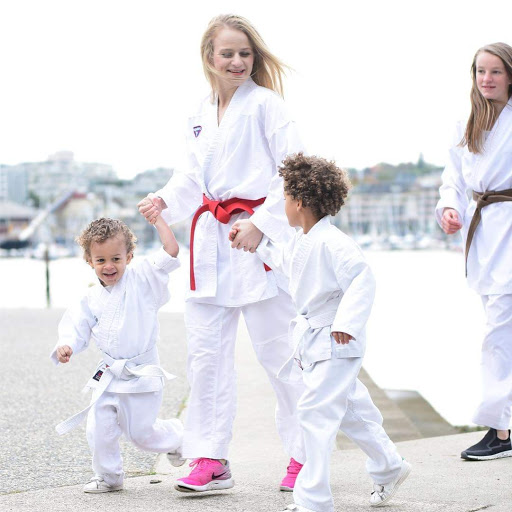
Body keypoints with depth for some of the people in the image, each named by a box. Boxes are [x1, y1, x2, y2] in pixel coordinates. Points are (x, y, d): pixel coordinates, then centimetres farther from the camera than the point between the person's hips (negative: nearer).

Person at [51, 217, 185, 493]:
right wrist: (66, 346, -15)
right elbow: (76, 326, 5)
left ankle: (176, 436, 34)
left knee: (139, 432, 3)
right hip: (109, 374, 4)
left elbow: (170, 252, -13)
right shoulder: (91, 299, 4)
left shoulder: (142, 279, -6)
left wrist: (157, 218, -12)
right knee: (98, 428, -4)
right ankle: (107, 476, 18)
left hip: (142, 374, -4)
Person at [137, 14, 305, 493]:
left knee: (276, 349, -1)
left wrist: (261, 222, -17)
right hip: (210, 238, 7)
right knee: (206, 350, 6)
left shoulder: (264, 104, -7)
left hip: (258, 239, -6)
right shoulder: (201, 113, 13)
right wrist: (165, 199, 4)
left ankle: (305, 454, 14)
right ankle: (209, 459, 14)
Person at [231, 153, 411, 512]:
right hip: (315, 341, 10)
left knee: (316, 410, -11)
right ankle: (389, 467, 37)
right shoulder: (302, 241, 9)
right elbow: (285, 260, 30)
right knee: (350, 408, 19)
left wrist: (346, 323, -33)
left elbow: (362, 280, -28)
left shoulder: (332, 243, -22)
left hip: (337, 344, -10)